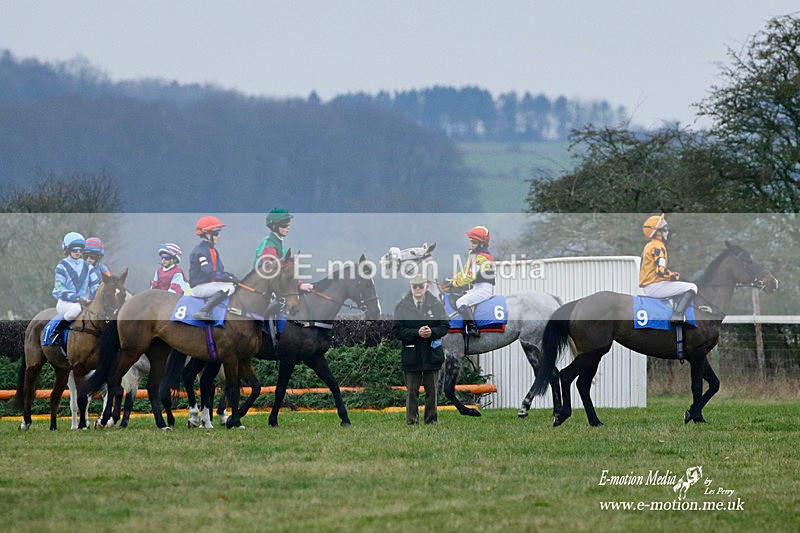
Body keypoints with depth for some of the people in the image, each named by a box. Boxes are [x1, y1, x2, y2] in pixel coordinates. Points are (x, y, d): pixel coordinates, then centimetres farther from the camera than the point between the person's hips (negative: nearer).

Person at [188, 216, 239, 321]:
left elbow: (219, 271, 18)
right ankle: (203, 312, -31)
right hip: (199, 287, -10)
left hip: (211, 284, 10)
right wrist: (229, 278, -23)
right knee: (229, 288, -24)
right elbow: (209, 272, -23)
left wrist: (233, 277, -1)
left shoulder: (214, 251, 17)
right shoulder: (200, 251, -14)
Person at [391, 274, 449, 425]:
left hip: (432, 354, 1)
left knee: (432, 390, 9)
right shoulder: (402, 307, 0)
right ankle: (411, 420, 10)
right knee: (412, 391, 4)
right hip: (411, 354, -1)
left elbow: (445, 326, 4)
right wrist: (417, 333, -17)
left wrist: (432, 332, -16)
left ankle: (431, 420, 18)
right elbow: (397, 330, -5)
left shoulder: (436, 305, 3)